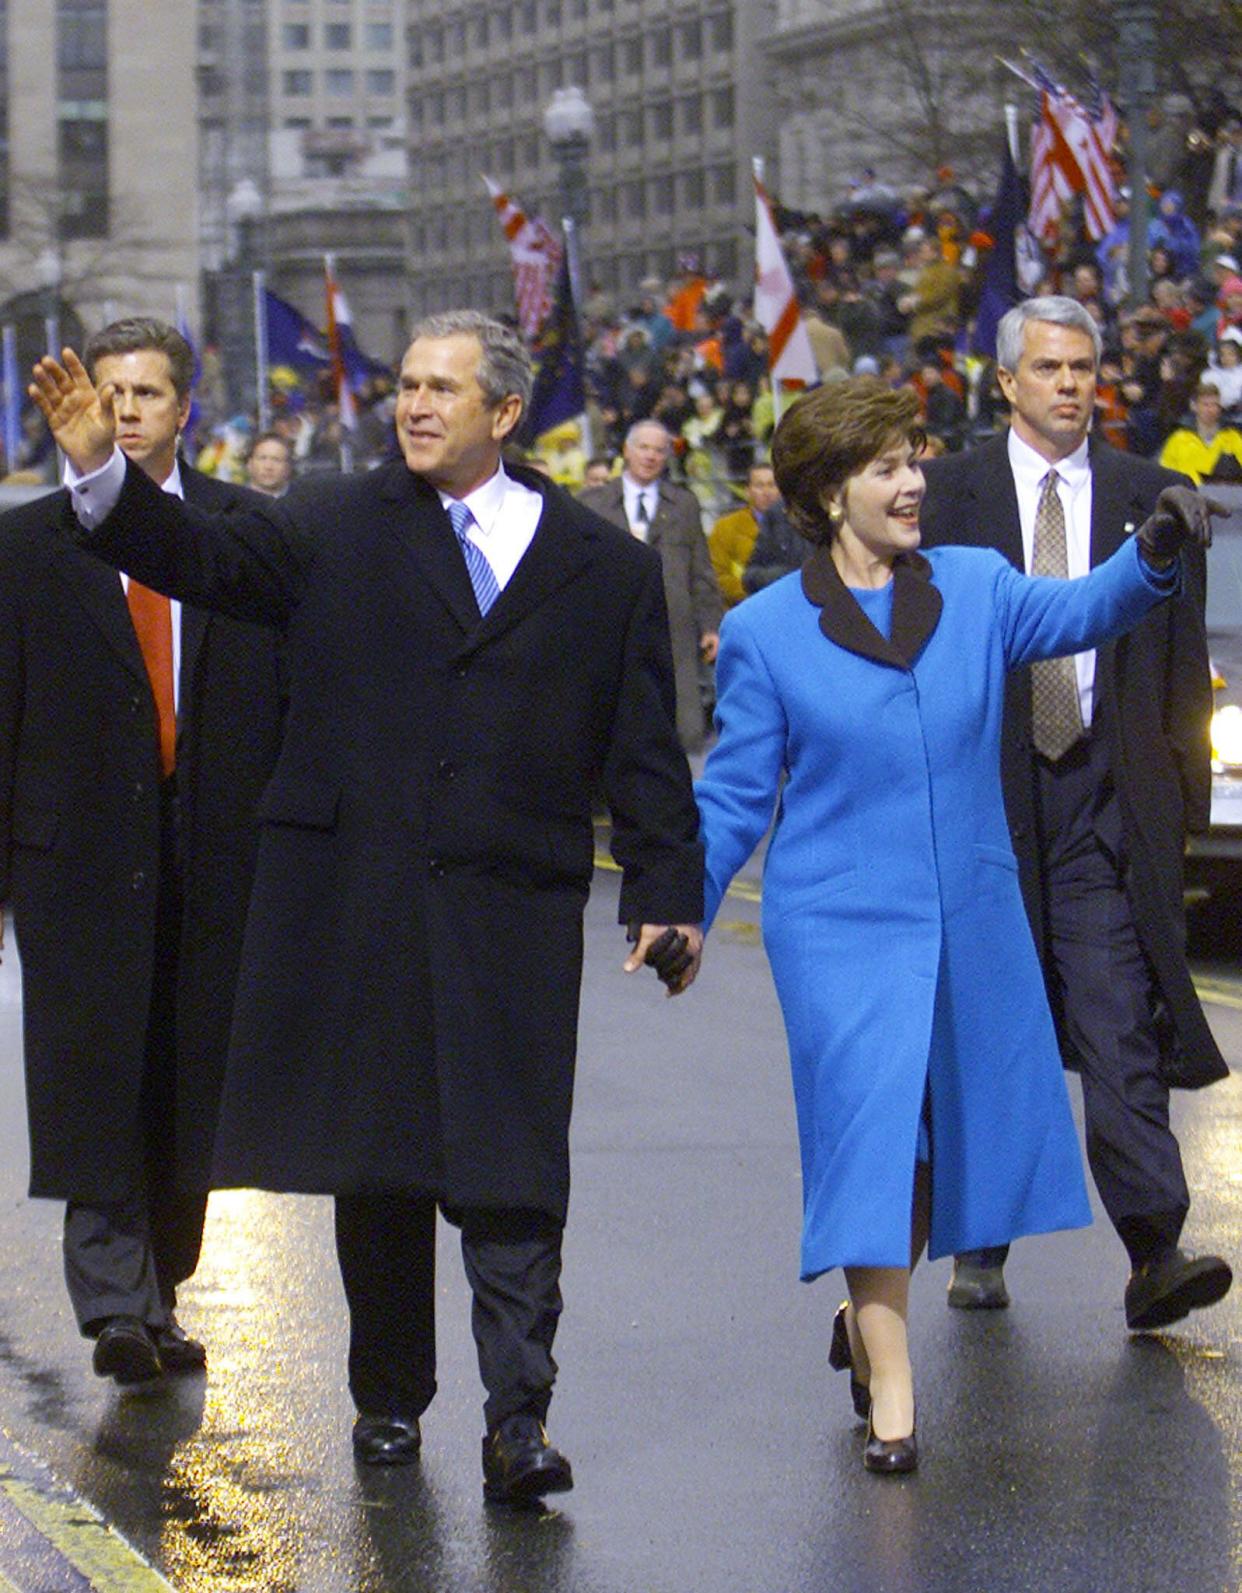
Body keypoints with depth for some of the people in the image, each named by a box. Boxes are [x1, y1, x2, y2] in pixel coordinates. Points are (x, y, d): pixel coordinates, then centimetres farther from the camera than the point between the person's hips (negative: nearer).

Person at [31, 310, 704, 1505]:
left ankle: (517, 1419, -9)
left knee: (510, 1177, -8)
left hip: (512, 913, -1)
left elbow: (643, 750, 7)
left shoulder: (604, 567, 7)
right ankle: (388, 1397, 22)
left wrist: (666, 895, 1)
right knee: (374, 1165, 9)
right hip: (354, 903, 2)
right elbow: (202, 558, -4)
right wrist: (102, 472, -19)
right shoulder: (335, 530, 9)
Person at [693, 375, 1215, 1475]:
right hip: (842, 931, -3)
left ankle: (867, 1314, 36)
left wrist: (1155, 555, -29)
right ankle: (889, 1391, -2)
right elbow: (736, 794, 1)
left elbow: (1082, 611, -10)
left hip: (974, 926, 4)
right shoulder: (765, 632, -2)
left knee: (959, 1133, 11)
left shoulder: (976, 588, 4)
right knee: (873, 1136, -8)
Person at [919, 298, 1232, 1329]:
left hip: (1110, 789, -1)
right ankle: (983, 1246, 20)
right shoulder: (950, 494, 7)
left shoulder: (1150, 499, 10)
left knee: (1121, 1025, -10)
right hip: (985, 782, 1)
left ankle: (1154, 1252, -16)